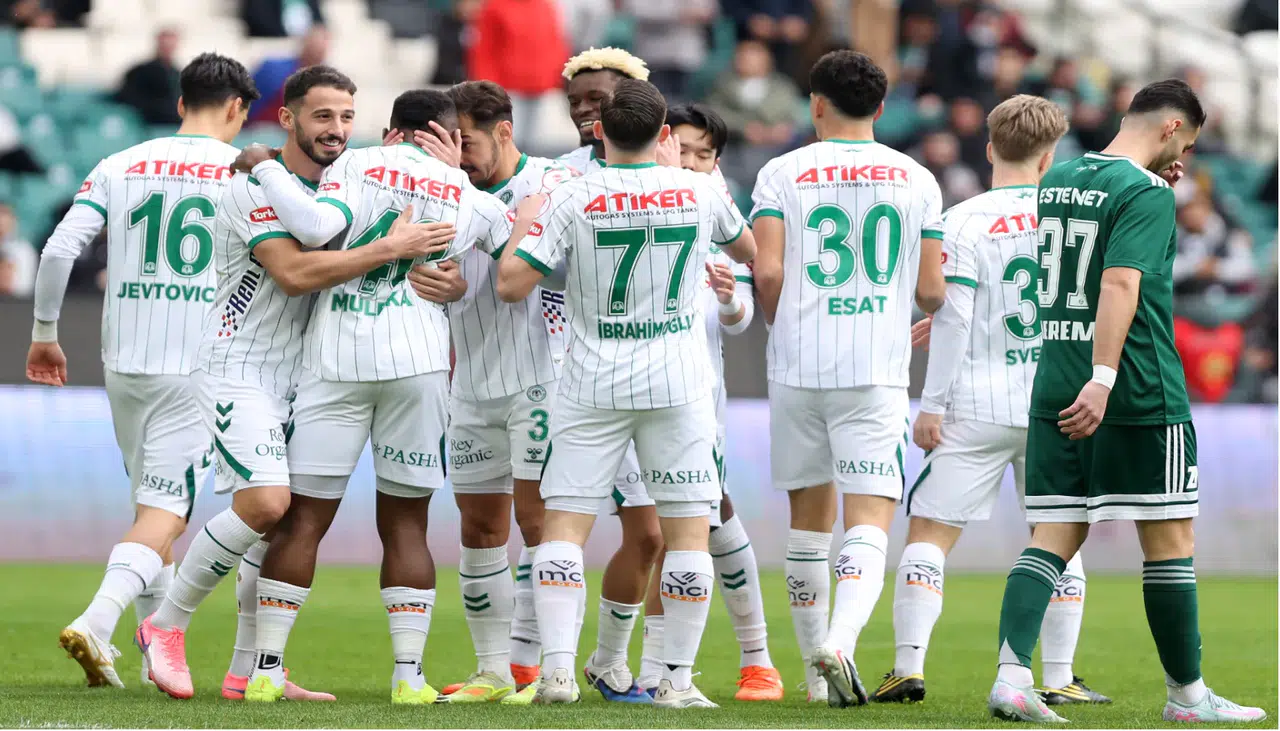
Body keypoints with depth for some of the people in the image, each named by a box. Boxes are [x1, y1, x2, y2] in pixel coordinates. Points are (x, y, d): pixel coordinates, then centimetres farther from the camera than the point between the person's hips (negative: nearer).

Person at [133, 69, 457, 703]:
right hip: (237, 370, -8)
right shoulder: (257, 187, -13)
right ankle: (166, 626, -6)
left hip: (294, 378, 8)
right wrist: (389, 249, -26)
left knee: (287, 519, 4)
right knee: (264, 503, -21)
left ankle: (251, 670, 9)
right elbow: (293, 272, -25)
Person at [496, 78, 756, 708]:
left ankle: (557, 667, -10)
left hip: (593, 385, -1)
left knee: (565, 523, 2)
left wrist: (524, 225, 6)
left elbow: (511, 284, -10)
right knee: (688, 530, 6)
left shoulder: (573, 199, -8)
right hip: (679, 384, 1)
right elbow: (748, 251, 19)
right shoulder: (699, 192, 0)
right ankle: (677, 677, 4)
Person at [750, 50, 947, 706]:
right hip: (876, 372, -1)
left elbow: (767, 273, -9)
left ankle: (816, 665, 22)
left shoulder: (783, 173, 0)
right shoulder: (916, 180, 5)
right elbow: (932, 290, 4)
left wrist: (784, 324, 12)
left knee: (810, 514, 15)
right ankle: (840, 643, -30)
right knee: (870, 522, -5)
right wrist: (919, 310, 28)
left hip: (797, 364, 1)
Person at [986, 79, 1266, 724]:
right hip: (1141, 398, -7)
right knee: (1168, 539, 4)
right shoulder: (1147, 193, -11)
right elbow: (1120, 283, -24)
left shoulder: (1057, 181, 12)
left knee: (1054, 536, 3)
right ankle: (1186, 694, 12)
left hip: (1054, 390, 7)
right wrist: (1104, 378, -30)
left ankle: (1012, 673, -15)